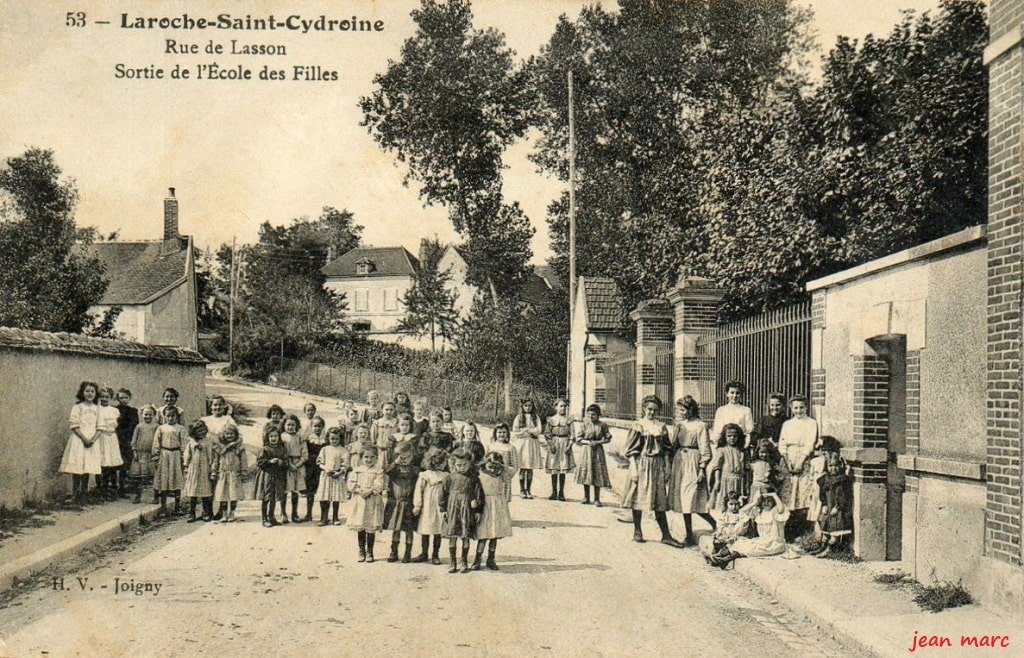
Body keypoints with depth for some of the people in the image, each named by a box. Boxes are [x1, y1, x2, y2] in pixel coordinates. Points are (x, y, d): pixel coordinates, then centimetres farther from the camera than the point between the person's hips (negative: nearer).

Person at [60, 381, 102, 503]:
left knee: (88, 469, 3)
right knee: (77, 468, -6)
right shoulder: (77, 407, -1)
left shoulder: (97, 408, 11)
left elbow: (99, 427, 8)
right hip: (78, 440, -4)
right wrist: (84, 439, -15)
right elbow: (74, 425, -7)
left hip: (92, 442, 4)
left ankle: (83, 496, 9)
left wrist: (93, 439, -8)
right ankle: (75, 496, -1)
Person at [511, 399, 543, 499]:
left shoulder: (535, 417, 8)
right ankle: (522, 490, 6)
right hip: (521, 443, -1)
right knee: (522, 467, -2)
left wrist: (525, 429, -9)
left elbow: (539, 430, -3)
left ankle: (528, 490, 6)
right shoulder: (518, 417, 5)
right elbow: (515, 432, -3)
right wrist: (531, 431, -7)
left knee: (530, 468, 1)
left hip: (532, 444, 1)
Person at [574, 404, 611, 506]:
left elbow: (608, 439, 2)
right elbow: (579, 439, -1)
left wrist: (597, 442, -12)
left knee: (598, 474, -1)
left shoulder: (602, 425, 0)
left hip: (598, 451, -1)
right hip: (586, 451, 1)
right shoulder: (583, 424, 0)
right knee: (586, 474, 4)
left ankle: (597, 499, 7)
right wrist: (588, 442, -17)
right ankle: (586, 497, 18)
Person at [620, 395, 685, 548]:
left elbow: (666, 449, 13)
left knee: (659, 501, 3)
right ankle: (637, 531, 16)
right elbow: (631, 449, -5)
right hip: (641, 465, -3)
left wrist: (666, 467, 6)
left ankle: (666, 535, 4)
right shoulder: (639, 426, -3)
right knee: (639, 497, 3)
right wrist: (634, 468, -12)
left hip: (657, 466, 3)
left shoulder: (661, 427, 9)